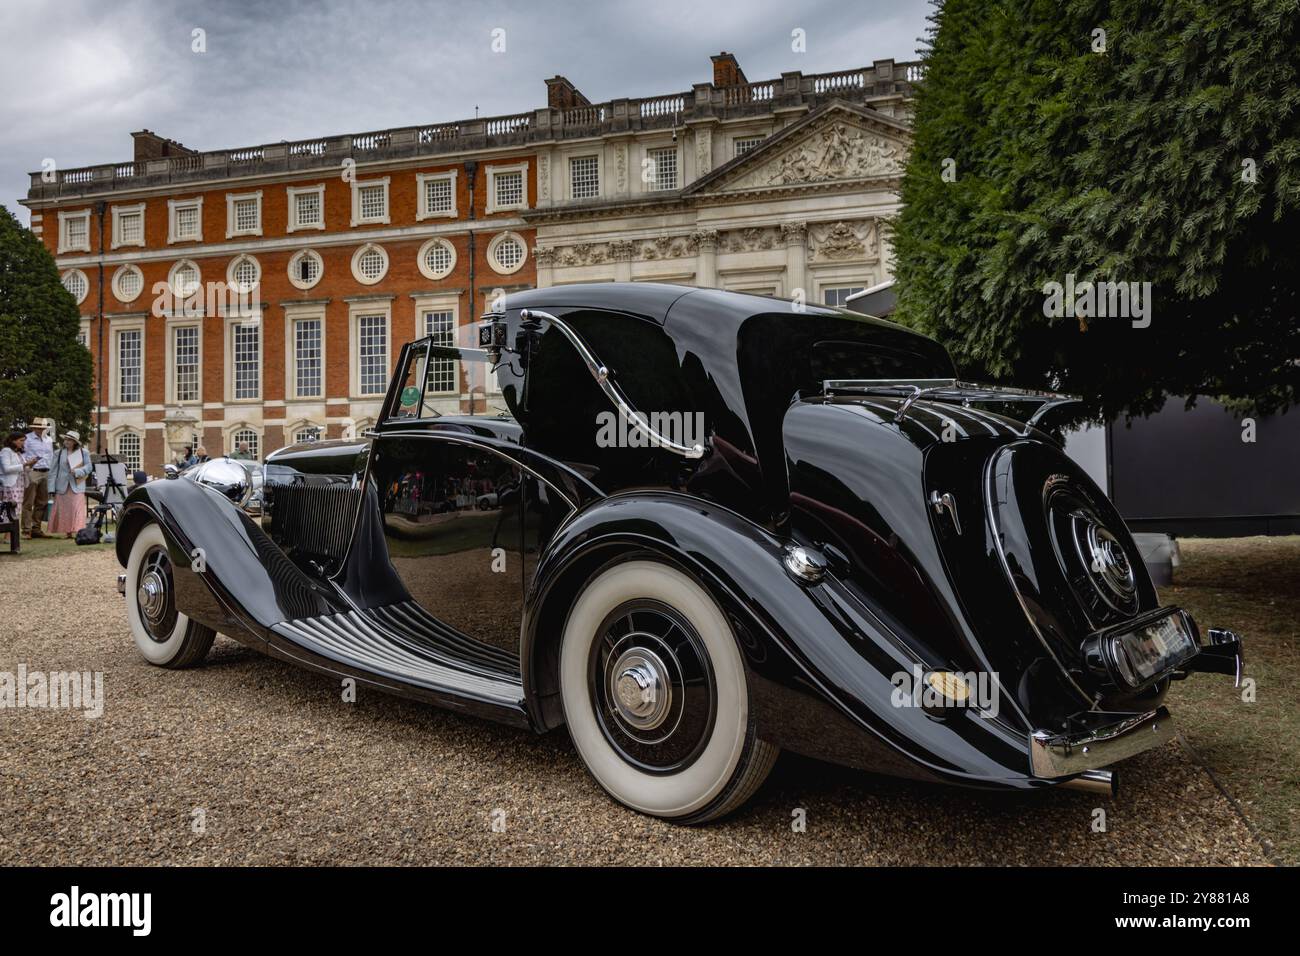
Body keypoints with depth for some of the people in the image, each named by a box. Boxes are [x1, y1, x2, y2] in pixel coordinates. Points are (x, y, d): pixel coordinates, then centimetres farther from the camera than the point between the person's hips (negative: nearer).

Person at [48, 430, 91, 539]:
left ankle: (79, 532, -12)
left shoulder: (84, 453, 8)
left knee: (77, 509, -10)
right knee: (64, 510, 0)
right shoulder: (58, 453, 10)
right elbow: (53, 471, 6)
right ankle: (68, 532, 7)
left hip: (77, 486, -2)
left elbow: (89, 467, 5)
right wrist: (52, 489, -1)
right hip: (62, 486, 2)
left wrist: (77, 471, -14)